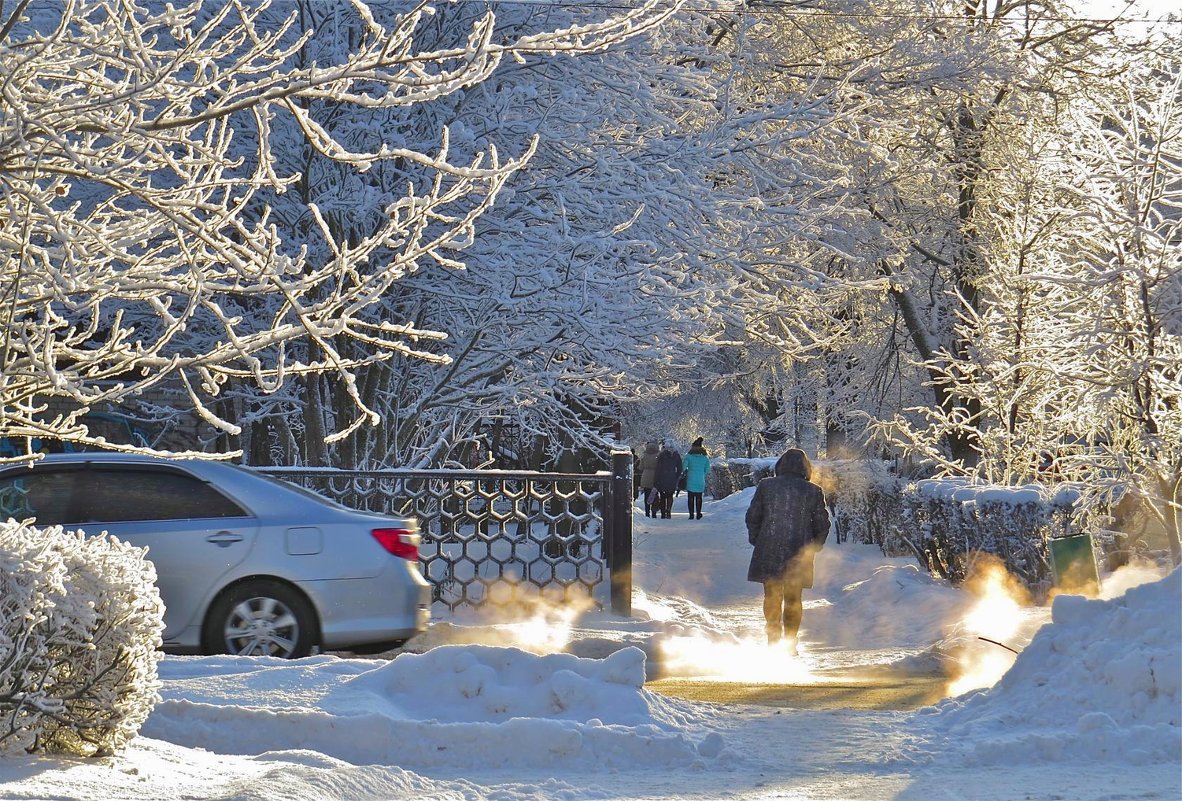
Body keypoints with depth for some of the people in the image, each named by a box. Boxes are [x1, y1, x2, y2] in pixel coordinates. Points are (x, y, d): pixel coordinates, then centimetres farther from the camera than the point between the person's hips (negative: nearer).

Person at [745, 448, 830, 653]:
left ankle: (774, 639, 5)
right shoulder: (814, 492, -1)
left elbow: (752, 517, 3)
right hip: (799, 553, 0)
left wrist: (756, 540, 16)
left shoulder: (765, 486, 0)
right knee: (793, 598, 10)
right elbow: (822, 524, 4)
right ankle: (790, 644, 10)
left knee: (772, 596, 12)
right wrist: (813, 547, 17)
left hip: (768, 552, 0)